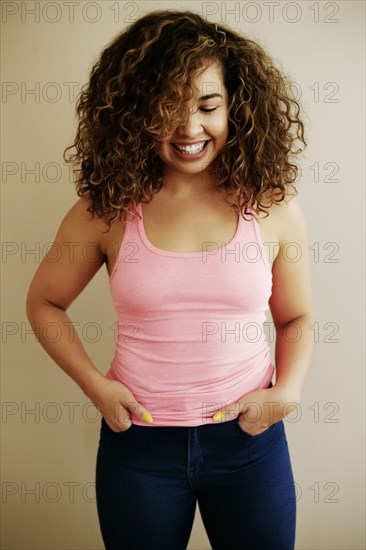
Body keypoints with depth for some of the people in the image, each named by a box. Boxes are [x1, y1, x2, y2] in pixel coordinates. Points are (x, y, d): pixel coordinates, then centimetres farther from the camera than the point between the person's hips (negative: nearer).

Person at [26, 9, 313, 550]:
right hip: (138, 439, 0)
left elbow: (296, 317, 6)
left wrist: (289, 389, -11)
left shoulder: (273, 207, -6)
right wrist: (95, 384, -7)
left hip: (249, 438, 1)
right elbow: (45, 303, 4)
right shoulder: (107, 209, -8)